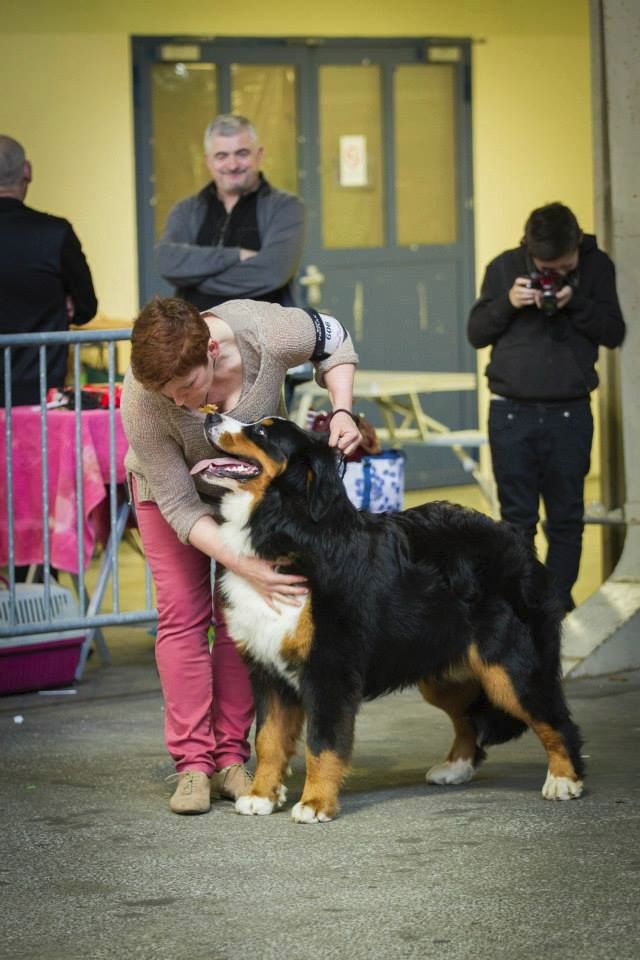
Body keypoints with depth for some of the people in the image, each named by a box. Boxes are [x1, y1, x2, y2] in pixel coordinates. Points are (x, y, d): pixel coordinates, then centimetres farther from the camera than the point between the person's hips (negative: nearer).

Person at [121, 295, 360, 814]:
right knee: (182, 613, -10)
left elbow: (334, 342, -12)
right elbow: (181, 508, -30)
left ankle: (231, 758, 1)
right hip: (171, 485, -2)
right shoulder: (142, 401, -39)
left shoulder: (266, 333, -38)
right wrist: (247, 568, -38)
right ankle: (193, 764, -7)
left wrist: (342, 412, -26)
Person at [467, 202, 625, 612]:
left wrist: (576, 304, -16)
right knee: (517, 517, 3)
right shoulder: (504, 268, 0)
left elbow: (614, 333, 0)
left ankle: (560, 601, 12)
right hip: (512, 412, 0)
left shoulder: (597, 267, 1)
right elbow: (476, 333, 4)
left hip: (569, 413, 0)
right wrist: (507, 303, -14)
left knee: (567, 518, 4)